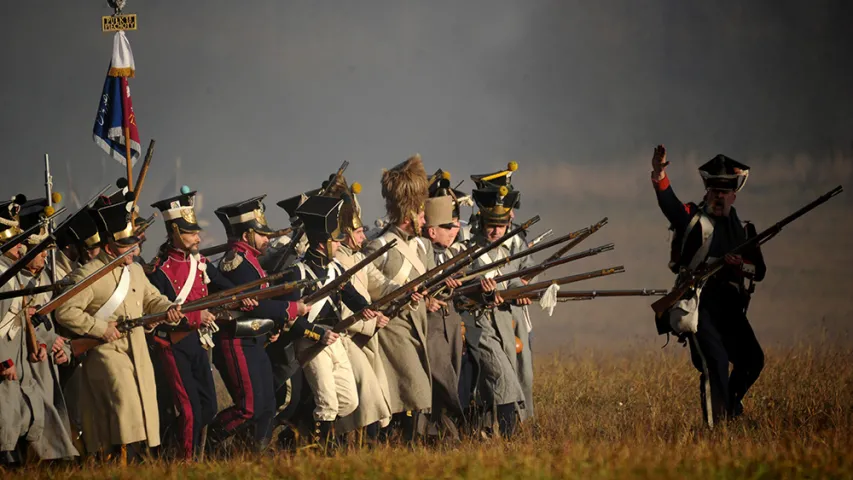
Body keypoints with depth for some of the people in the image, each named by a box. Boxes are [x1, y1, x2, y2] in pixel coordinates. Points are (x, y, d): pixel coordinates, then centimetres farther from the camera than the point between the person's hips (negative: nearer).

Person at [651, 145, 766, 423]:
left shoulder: (743, 229, 17)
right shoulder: (693, 219, 4)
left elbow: (760, 271, 12)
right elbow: (668, 202, -15)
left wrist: (740, 264, -10)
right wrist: (659, 175, -34)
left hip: (730, 307, 5)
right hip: (699, 304, -5)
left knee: (752, 359, 5)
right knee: (715, 361, -18)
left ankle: (731, 404, 32)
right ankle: (715, 422, -15)